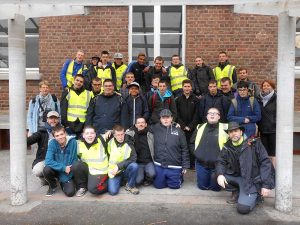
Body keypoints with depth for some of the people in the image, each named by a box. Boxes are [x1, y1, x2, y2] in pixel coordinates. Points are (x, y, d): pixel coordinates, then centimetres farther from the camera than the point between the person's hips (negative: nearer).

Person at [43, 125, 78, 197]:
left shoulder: (72, 142, -17)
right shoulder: (52, 143, -14)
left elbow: (74, 161, -13)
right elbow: (48, 161, -21)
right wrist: (63, 168, -29)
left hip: (68, 172, -1)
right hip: (56, 170, 1)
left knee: (70, 192, -21)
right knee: (46, 170, -30)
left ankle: (63, 183, 16)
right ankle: (53, 186, 2)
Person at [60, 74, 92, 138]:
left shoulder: (88, 94, 9)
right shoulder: (67, 92, 7)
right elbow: (63, 109, 2)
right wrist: (64, 123, -6)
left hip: (83, 125, 1)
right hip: (70, 124, -1)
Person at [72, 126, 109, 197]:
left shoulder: (101, 141, -10)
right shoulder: (80, 143, -5)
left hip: (100, 171, -4)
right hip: (88, 169, 4)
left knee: (93, 189, -24)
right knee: (75, 165, -23)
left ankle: (108, 184, 8)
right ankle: (82, 186, 0)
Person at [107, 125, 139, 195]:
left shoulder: (129, 143, -10)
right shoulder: (110, 142, -6)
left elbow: (133, 158, -19)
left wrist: (119, 166, -25)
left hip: (125, 170, 1)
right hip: (114, 171, 0)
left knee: (134, 165, -31)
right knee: (113, 191, -21)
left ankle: (130, 186, -6)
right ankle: (120, 180, 12)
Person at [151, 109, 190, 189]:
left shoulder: (178, 131, 0)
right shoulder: (155, 128, 2)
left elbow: (184, 149, 1)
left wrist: (185, 165, -1)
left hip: (174, 167, -1)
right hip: (159, 166, 1)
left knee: (174, 185, 3)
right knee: (158, 185, 8)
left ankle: (179, 176, 35)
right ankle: (164, 179, 40)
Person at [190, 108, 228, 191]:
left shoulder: (224, 128, -10)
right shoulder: (200, 127, 5)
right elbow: (192, 142, 15)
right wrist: (196, 153, 3)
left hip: (217, 165, -3)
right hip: (201, 164, 4)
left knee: (215, 188, 8)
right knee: (202, 186, 13)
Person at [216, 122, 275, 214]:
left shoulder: (254, 143, -9)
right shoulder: (227, 147, 4)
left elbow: (265, 163, -11)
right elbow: (220, 161, 7)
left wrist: (266, 185, -16)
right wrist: (220, 174, -17)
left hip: (252, 180, -5)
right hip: (237, 177, 5)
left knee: (243, 208, -22)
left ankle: (256, 195, 11)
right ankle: (239, 191, 5)